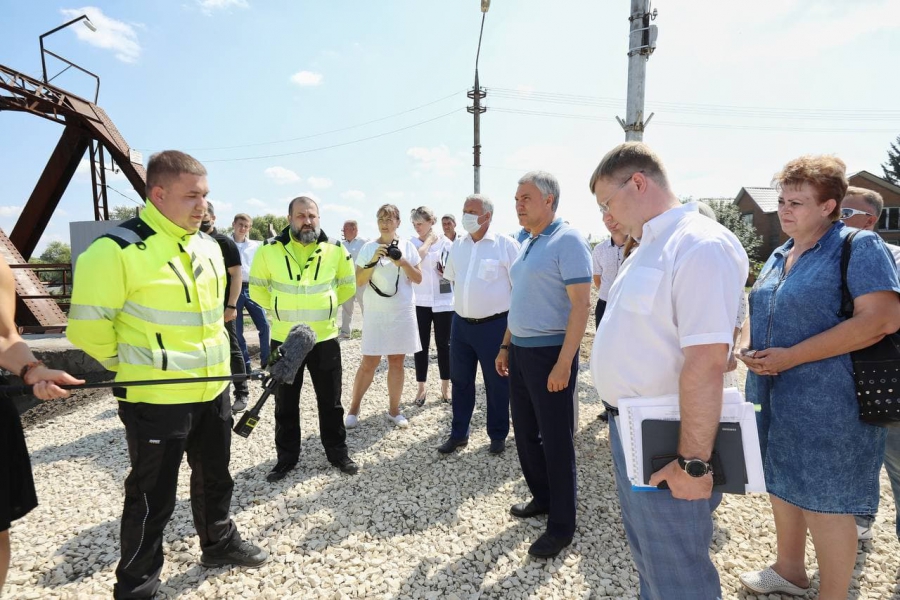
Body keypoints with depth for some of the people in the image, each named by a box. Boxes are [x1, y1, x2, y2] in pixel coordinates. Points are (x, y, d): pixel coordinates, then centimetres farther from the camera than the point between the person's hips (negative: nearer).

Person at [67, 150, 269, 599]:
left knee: (215, 477, 23)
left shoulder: (208, 246, 6)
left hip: (212, 389, 7)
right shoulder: (117, 249, -18)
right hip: (156, 398, -7)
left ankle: (219, 544, 46)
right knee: (153, 498, 9)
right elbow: (88, 325, -14)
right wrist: (135, 370, -1)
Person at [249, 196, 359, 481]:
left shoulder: (335, 249, -4)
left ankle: (338, 452, 29)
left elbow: (348, 286, 11)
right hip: (284, 339, 0)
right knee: (285, 403, 13)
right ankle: (286, 457, 30)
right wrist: (279, 308, 7)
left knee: (330, 401, 12)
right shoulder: (270, 250, -7)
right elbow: (257, 288, 7)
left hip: (325, 338, 0)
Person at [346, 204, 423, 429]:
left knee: (396, 362, 9)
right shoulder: (369, 247, -1)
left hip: (402, 312, 2)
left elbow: (418, 279, 3)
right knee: (368, 363, 1)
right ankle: (353, 409, 16)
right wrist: (373, 261, -17)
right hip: (375, 313, -2)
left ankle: (394, 410, 20)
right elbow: (358, 281, -4)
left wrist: (403, 262, -12)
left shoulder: (407, 246, 3)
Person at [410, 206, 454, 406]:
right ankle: (421, 387, 18)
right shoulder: (412, 243, 2)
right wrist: (428, 240, -10)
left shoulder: (445, 242, 1)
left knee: (444, 344, 8)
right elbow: (416, 259, -18)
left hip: (443, 301, 0)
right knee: (421, 345, 6)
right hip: (419, 302, 1)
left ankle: (446, 386, 21)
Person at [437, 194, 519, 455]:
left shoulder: (505, 244, -10)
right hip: (461, 323, 5)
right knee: (460, 380, 13)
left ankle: (498, 435, 27)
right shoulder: (457, 245, 7)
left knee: (497, 383, 8)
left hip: (495, 325, -5)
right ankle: (458, 433, 29)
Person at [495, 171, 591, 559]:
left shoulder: (567, 240, -13)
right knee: (525, 433, 18)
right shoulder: (528, 244, 13)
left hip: (550, 353, -8)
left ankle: (562, 525, 21)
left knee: (556, 441, 4)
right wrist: (506, 345, 17)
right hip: (520, 351, 8)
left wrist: (564, 363, -23)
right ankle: (542, 496, 39)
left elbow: (581, 303, -19)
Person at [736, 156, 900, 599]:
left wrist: (790, 356, -24)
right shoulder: (778, 257, 11)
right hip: (773, 397, 8)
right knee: (782, 485, 20)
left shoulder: (860, 247, -10)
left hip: (828, 405, -7)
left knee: (825, 504, 4)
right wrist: (748, 348, -4)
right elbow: (757, 313, 18)